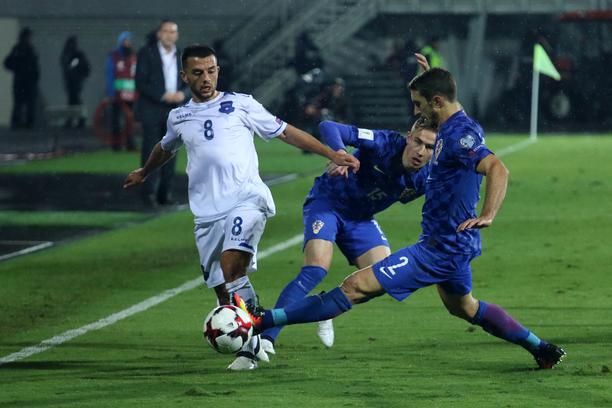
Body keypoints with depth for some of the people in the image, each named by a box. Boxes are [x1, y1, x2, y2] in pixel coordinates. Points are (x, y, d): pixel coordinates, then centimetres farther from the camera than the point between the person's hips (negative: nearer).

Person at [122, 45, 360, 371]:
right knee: (223, 292, 0)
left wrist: (331, 154, 5)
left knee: (231, 266, -26)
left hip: (246, 199, -5)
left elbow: (285, 132, 11)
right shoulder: (179, 118, 19)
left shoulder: (240, 105, 8)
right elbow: (165, 148, 41)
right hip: (207, 213, 5)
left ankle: (250, 345, -23)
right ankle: (252, 345, 15)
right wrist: (144, 173, 59)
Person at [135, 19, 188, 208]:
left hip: (174, 110, 4)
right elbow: (141, 83, -9)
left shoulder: (181, 56, 9)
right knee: (151, 152, -7)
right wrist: (163, 96, -18)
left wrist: (182, 94, -11)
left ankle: (165, 194, 7)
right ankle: (149, 193, -5)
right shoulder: (147, 53, -3)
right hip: (151, 110, -4)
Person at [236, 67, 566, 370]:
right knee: (463, 307, 34)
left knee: (356, 286, -14)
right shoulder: (453, 128, 10)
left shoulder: (459, 134, -20)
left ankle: (262, 321, -18)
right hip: (453, 245, 11)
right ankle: (542, 349, 41)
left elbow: (497, 170, -34)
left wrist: (487, 215, -44)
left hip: (441, 249, -11)